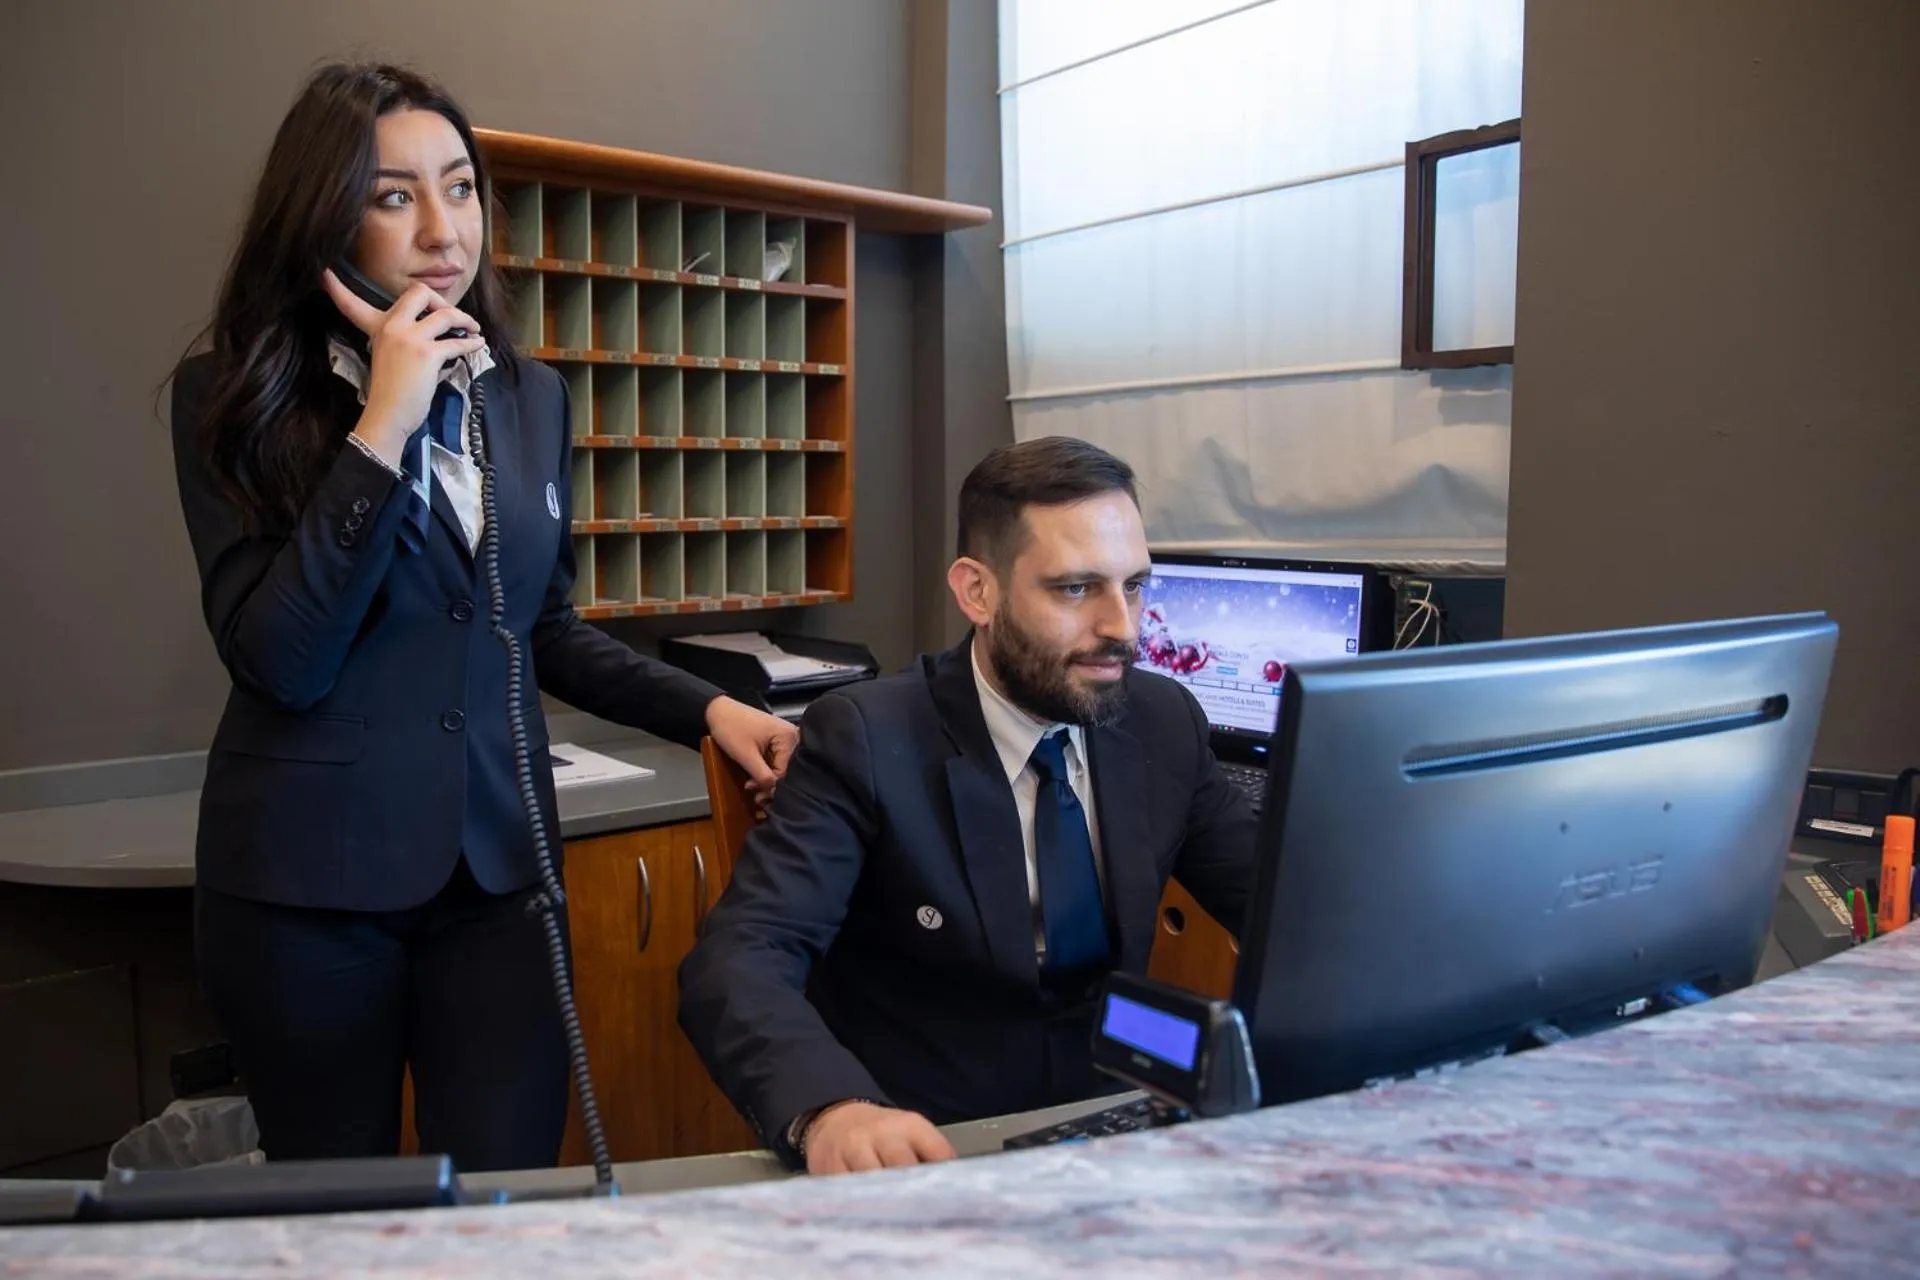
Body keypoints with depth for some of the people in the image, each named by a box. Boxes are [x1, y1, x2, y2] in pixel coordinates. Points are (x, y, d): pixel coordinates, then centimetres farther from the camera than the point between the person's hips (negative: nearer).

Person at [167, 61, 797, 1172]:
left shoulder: (532, 396, 6)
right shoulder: (239, 396, -6)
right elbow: (279, 660, -17)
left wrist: (708, 709, 3)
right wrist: (382, 426, -20)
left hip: (500, 865, 3)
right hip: (311, 881, -2)